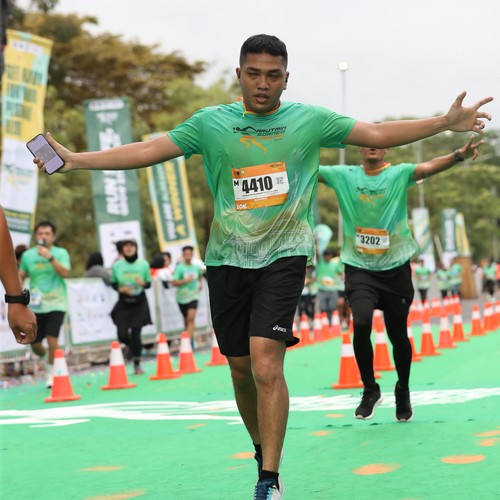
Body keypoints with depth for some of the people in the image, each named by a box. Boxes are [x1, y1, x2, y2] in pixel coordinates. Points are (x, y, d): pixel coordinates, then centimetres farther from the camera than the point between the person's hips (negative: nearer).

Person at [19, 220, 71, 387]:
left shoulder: (61, 253, -3)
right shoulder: (28, 255, 5)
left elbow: (65, 273, -18)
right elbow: (20, 276, 14)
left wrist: (50, 257, -28)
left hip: (56, 303, -3)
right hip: (35, 305, 3)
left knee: (52, 339, -14)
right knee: (34, 342, 4)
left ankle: (51, 374, 4)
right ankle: (45, 356, 39)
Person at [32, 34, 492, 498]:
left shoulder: (309, 120, 2)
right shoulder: (211, 122, 3)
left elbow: (377, 134, 2)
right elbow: (147, 150, 2)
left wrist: (446, 122, -5)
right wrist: (74, 159, -5)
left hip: (283, 256, -2)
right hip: (226, 259, 3)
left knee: (266, 366, -17)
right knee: (241, 370, 9)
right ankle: (264, 453, 32)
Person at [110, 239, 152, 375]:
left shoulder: (143, 264, -3)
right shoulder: (117, 266, -4)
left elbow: (149, 283, 4)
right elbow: (113, 283, 5)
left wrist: (143, 283, -18)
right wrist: (121, 289, -15)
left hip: (139, 302, -1)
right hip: (123, 303, 1)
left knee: (136, 334, -6)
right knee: (121, 334, -6)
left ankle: (137, 365, 8)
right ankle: (129, 345, 33)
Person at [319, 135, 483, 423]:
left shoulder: (400, 174, -4)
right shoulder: (343, 176, 2)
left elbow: (429, 167, -20)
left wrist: (459, 155, -38)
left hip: (395, 268, 0)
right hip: (359, 267, 0)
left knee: (398, 334, 8)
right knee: (361, 323, -20)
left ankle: (403, 391, 33)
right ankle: (370, 389, -1)